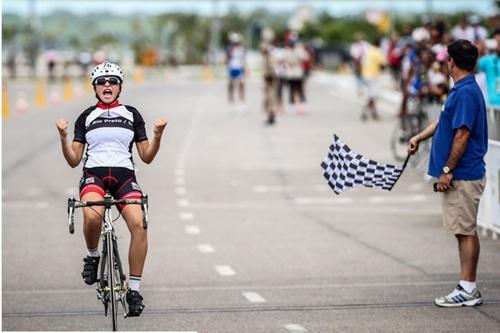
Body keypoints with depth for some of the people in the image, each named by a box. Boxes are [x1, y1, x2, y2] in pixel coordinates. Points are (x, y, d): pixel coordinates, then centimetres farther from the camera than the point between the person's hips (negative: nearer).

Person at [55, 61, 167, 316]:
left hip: (124, 175, 1)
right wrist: (63, 137, -6)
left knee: (139, 223, -26)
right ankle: (92, 257, -2)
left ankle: (134, 289, -17)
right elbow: (73, 160, 10)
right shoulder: (86, 117, 15)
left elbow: (147, 157, 13)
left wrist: (158, 135, -4)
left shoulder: (131, 114, 15)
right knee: (92, 216, -35)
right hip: (94, 173, -1)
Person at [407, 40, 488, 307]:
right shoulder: (461, 90, 14)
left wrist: (447, 170, -19)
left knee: (466, 231, -5)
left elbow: (462, 135, -22)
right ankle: (467, 288, 16)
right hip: (460, 176, 10)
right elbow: (444, 121, 30)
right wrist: (419, 137, 28)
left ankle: (468, 290, -2)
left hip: (463, 175, -10)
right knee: (464, 231, 11)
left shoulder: (466, 93, -18)